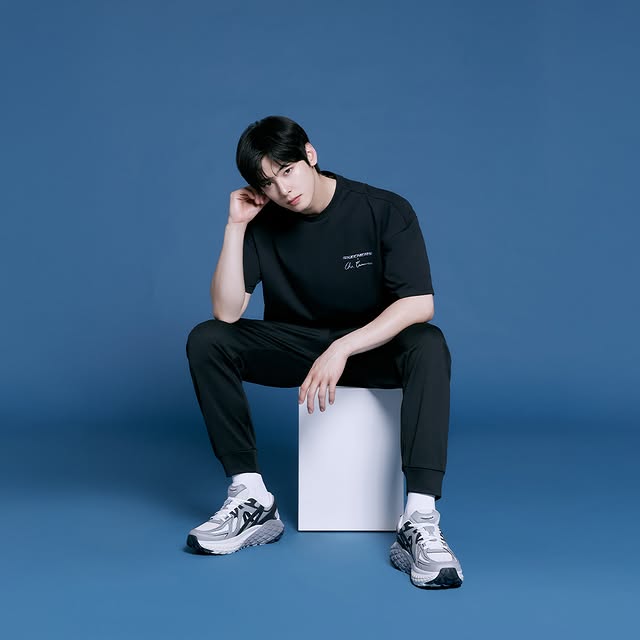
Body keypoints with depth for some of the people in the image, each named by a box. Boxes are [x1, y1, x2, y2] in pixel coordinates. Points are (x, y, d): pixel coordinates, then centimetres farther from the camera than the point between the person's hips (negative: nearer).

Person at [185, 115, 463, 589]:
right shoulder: (263, 223, -10)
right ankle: (252, 501, -21)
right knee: (206, 341, -19)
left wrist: (342, 348, -34)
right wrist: (235, 226, -23)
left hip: (373, 346, -2)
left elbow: (419, 304, -24)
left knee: (429, 346, -35)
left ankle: (420, 523, -41)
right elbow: (227, 313, -17)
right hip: (295, 345, 3)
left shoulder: (385, 210, -16)